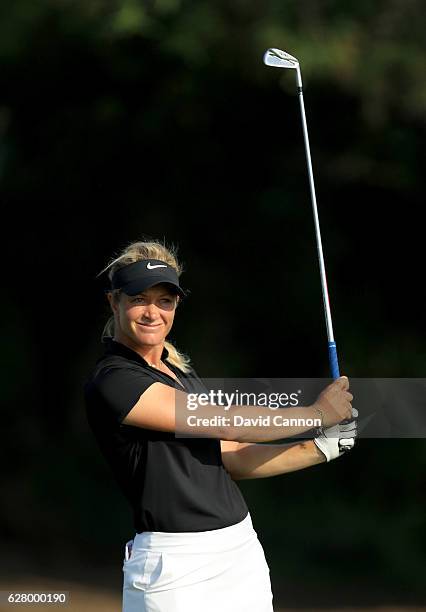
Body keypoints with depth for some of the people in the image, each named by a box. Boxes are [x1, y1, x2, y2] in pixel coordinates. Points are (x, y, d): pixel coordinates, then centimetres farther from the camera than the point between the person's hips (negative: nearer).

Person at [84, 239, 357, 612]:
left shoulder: (181, 372, 16)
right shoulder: (111, 381, -11)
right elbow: (225, 424, -13)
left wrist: (324, 448, 5)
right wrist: (318, 412, -2)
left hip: (243, 553, 7)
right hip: (176, 567, -7)